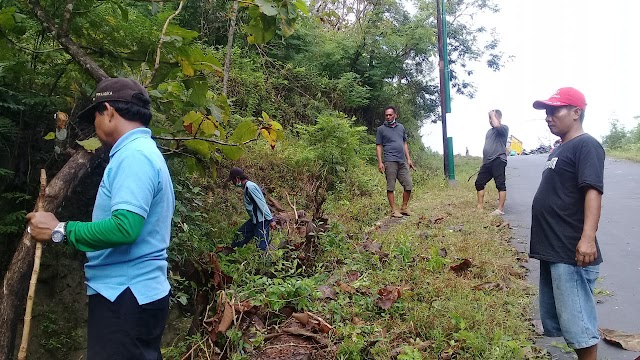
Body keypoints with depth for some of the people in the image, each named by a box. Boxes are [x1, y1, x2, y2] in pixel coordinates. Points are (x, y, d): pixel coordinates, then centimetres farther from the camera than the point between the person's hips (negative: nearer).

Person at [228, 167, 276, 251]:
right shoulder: (246, 187, 14)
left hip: (261, 221, -10)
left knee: (262, 247, -10)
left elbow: (262, 204, -21)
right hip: (255, 220, 10)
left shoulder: (250, 187, -17)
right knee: (240, 234, 17)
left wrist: (270, 219, -23)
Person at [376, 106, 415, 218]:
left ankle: (404, 207, 16)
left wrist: (409, 159, 14)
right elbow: (379, 146, 2)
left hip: (402, 161, 5)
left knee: (409, 185, 4)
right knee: (390, 187, -3)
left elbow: (404, 144, 21)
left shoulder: (401, 127, 17)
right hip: (390, 161, -5)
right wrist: (380, 162, -8)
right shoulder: (381, 129, 4)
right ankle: (394, 210, 3)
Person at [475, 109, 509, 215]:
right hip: (487, 162, 9)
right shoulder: (490, 131, 22)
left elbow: (496, 125, -26)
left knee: (500, 185, -6)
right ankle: (480, 206, 17)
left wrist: (492, 114, -8)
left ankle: (500, 209, -5)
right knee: (479, 183, 9)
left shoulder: (504, 128, -2)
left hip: (498, 161, -9)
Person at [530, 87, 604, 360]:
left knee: (577, 322, -5)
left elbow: (593, 191, -22)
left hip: (571, 254, -10)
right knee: (556, 321, 18)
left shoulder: (586, 145, -10)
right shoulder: (559, 150, 18)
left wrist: (588, 237, -33)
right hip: (552, 251, 10)